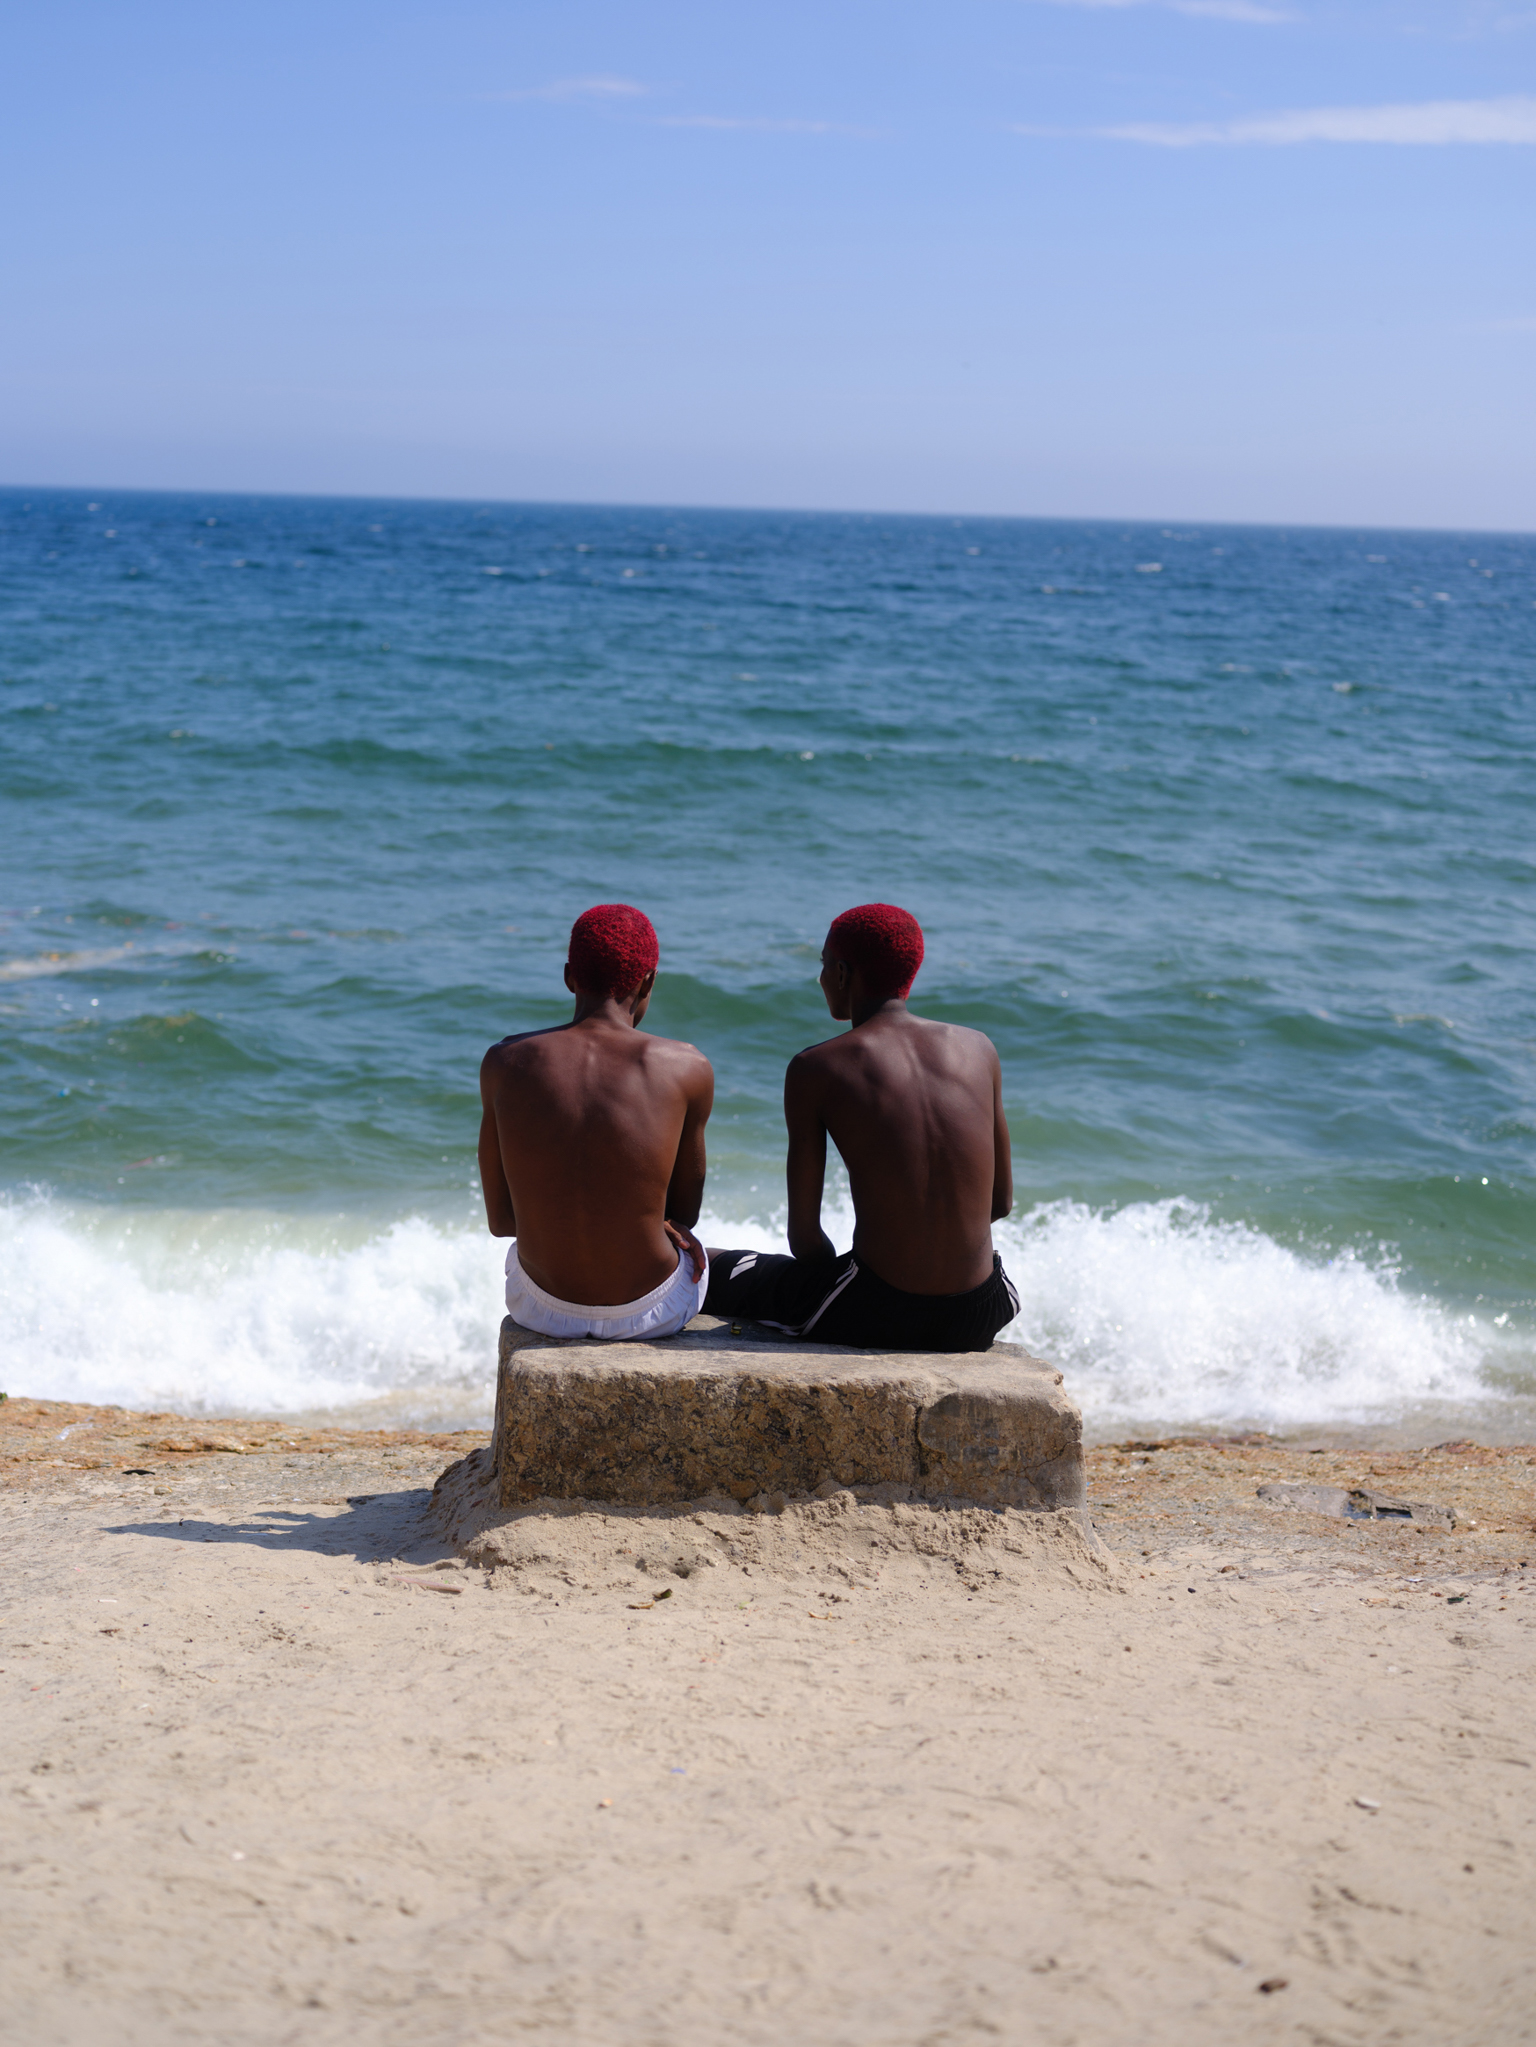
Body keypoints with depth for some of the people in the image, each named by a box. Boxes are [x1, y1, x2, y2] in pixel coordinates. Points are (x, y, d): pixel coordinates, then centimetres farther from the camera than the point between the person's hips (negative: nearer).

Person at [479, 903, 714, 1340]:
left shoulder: (505, 1063, -9)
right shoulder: (687, 1069, -14)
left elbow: (499, 1220, -1)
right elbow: (685, 1212, 0)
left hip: (542, 1307, 2)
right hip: (652, 1311, -1)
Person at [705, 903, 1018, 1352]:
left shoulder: (814, 1070, -6)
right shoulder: (978, 1049, 5)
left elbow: (803, 1234, -3)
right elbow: (1001, 1201, 13)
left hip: (878, 1315, -4)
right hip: (976, 1321, 4)